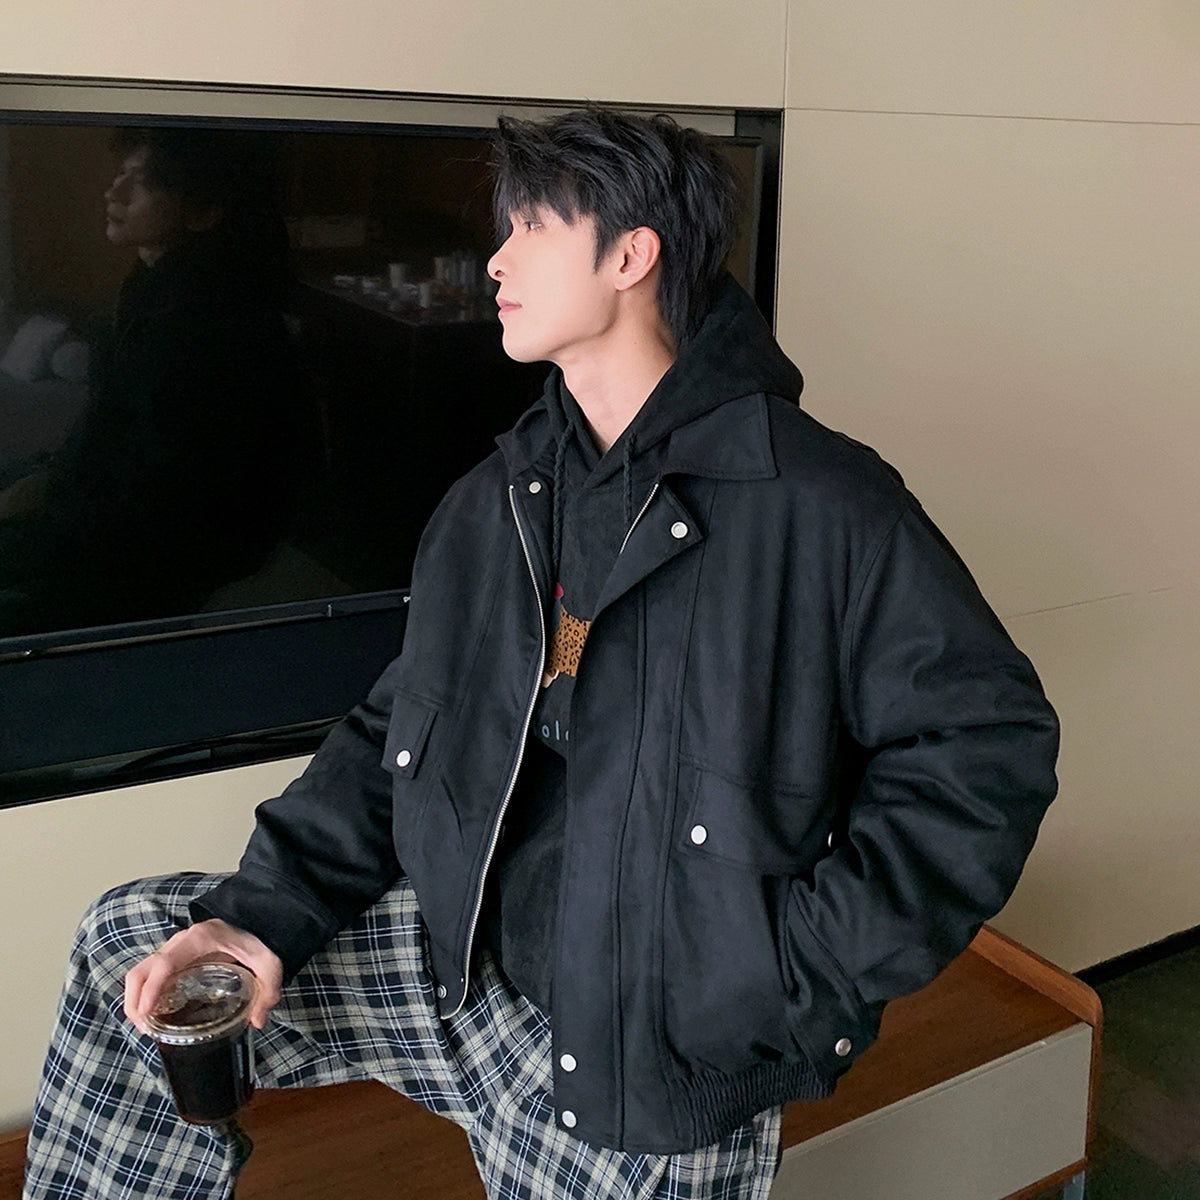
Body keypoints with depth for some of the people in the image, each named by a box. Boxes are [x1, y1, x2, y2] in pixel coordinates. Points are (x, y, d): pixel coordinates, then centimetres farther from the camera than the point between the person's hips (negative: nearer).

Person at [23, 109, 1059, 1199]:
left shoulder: (819, 503, -16)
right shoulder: (493, 503, 6)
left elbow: (990, 741, -15)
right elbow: (397, 737, 9)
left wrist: (805, 967, -17)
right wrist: (266, 914, -5)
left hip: (667, 1068, -5)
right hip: (460, 971, 6)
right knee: (131, 937, 1)